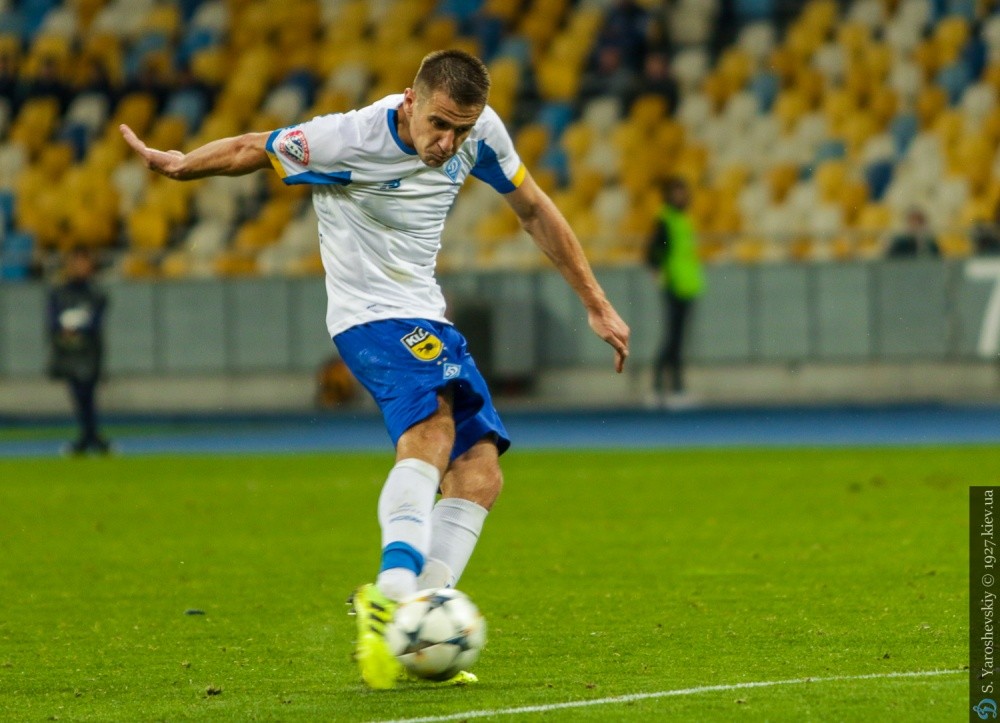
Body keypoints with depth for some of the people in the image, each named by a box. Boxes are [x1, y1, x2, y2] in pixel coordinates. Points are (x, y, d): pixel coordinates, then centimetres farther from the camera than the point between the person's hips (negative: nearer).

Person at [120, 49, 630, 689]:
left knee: (481, 474, -5)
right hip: (371, 316, -7)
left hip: (428, 319, 7)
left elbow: (534, 209, 9)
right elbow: (253, 149, -7)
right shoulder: (351, 140, -21)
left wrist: (596, 305, 11)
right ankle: (393, 596, -48)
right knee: (432, 430, -33)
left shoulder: (482, 132, -5)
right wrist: (180, 164, -24)